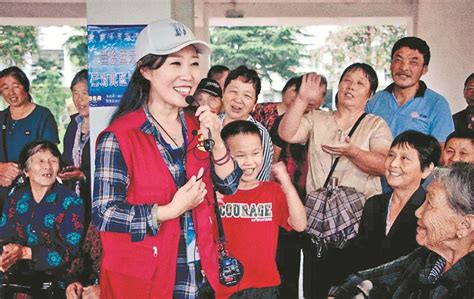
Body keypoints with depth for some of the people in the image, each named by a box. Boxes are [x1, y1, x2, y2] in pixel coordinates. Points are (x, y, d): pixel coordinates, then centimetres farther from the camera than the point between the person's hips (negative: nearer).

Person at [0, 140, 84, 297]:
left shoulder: (71, 202, -3)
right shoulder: (14, 199, 11)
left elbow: (70, 252, -10)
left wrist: (26, 253, -19)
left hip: (55, 279, -2)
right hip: (17, 278, 3)